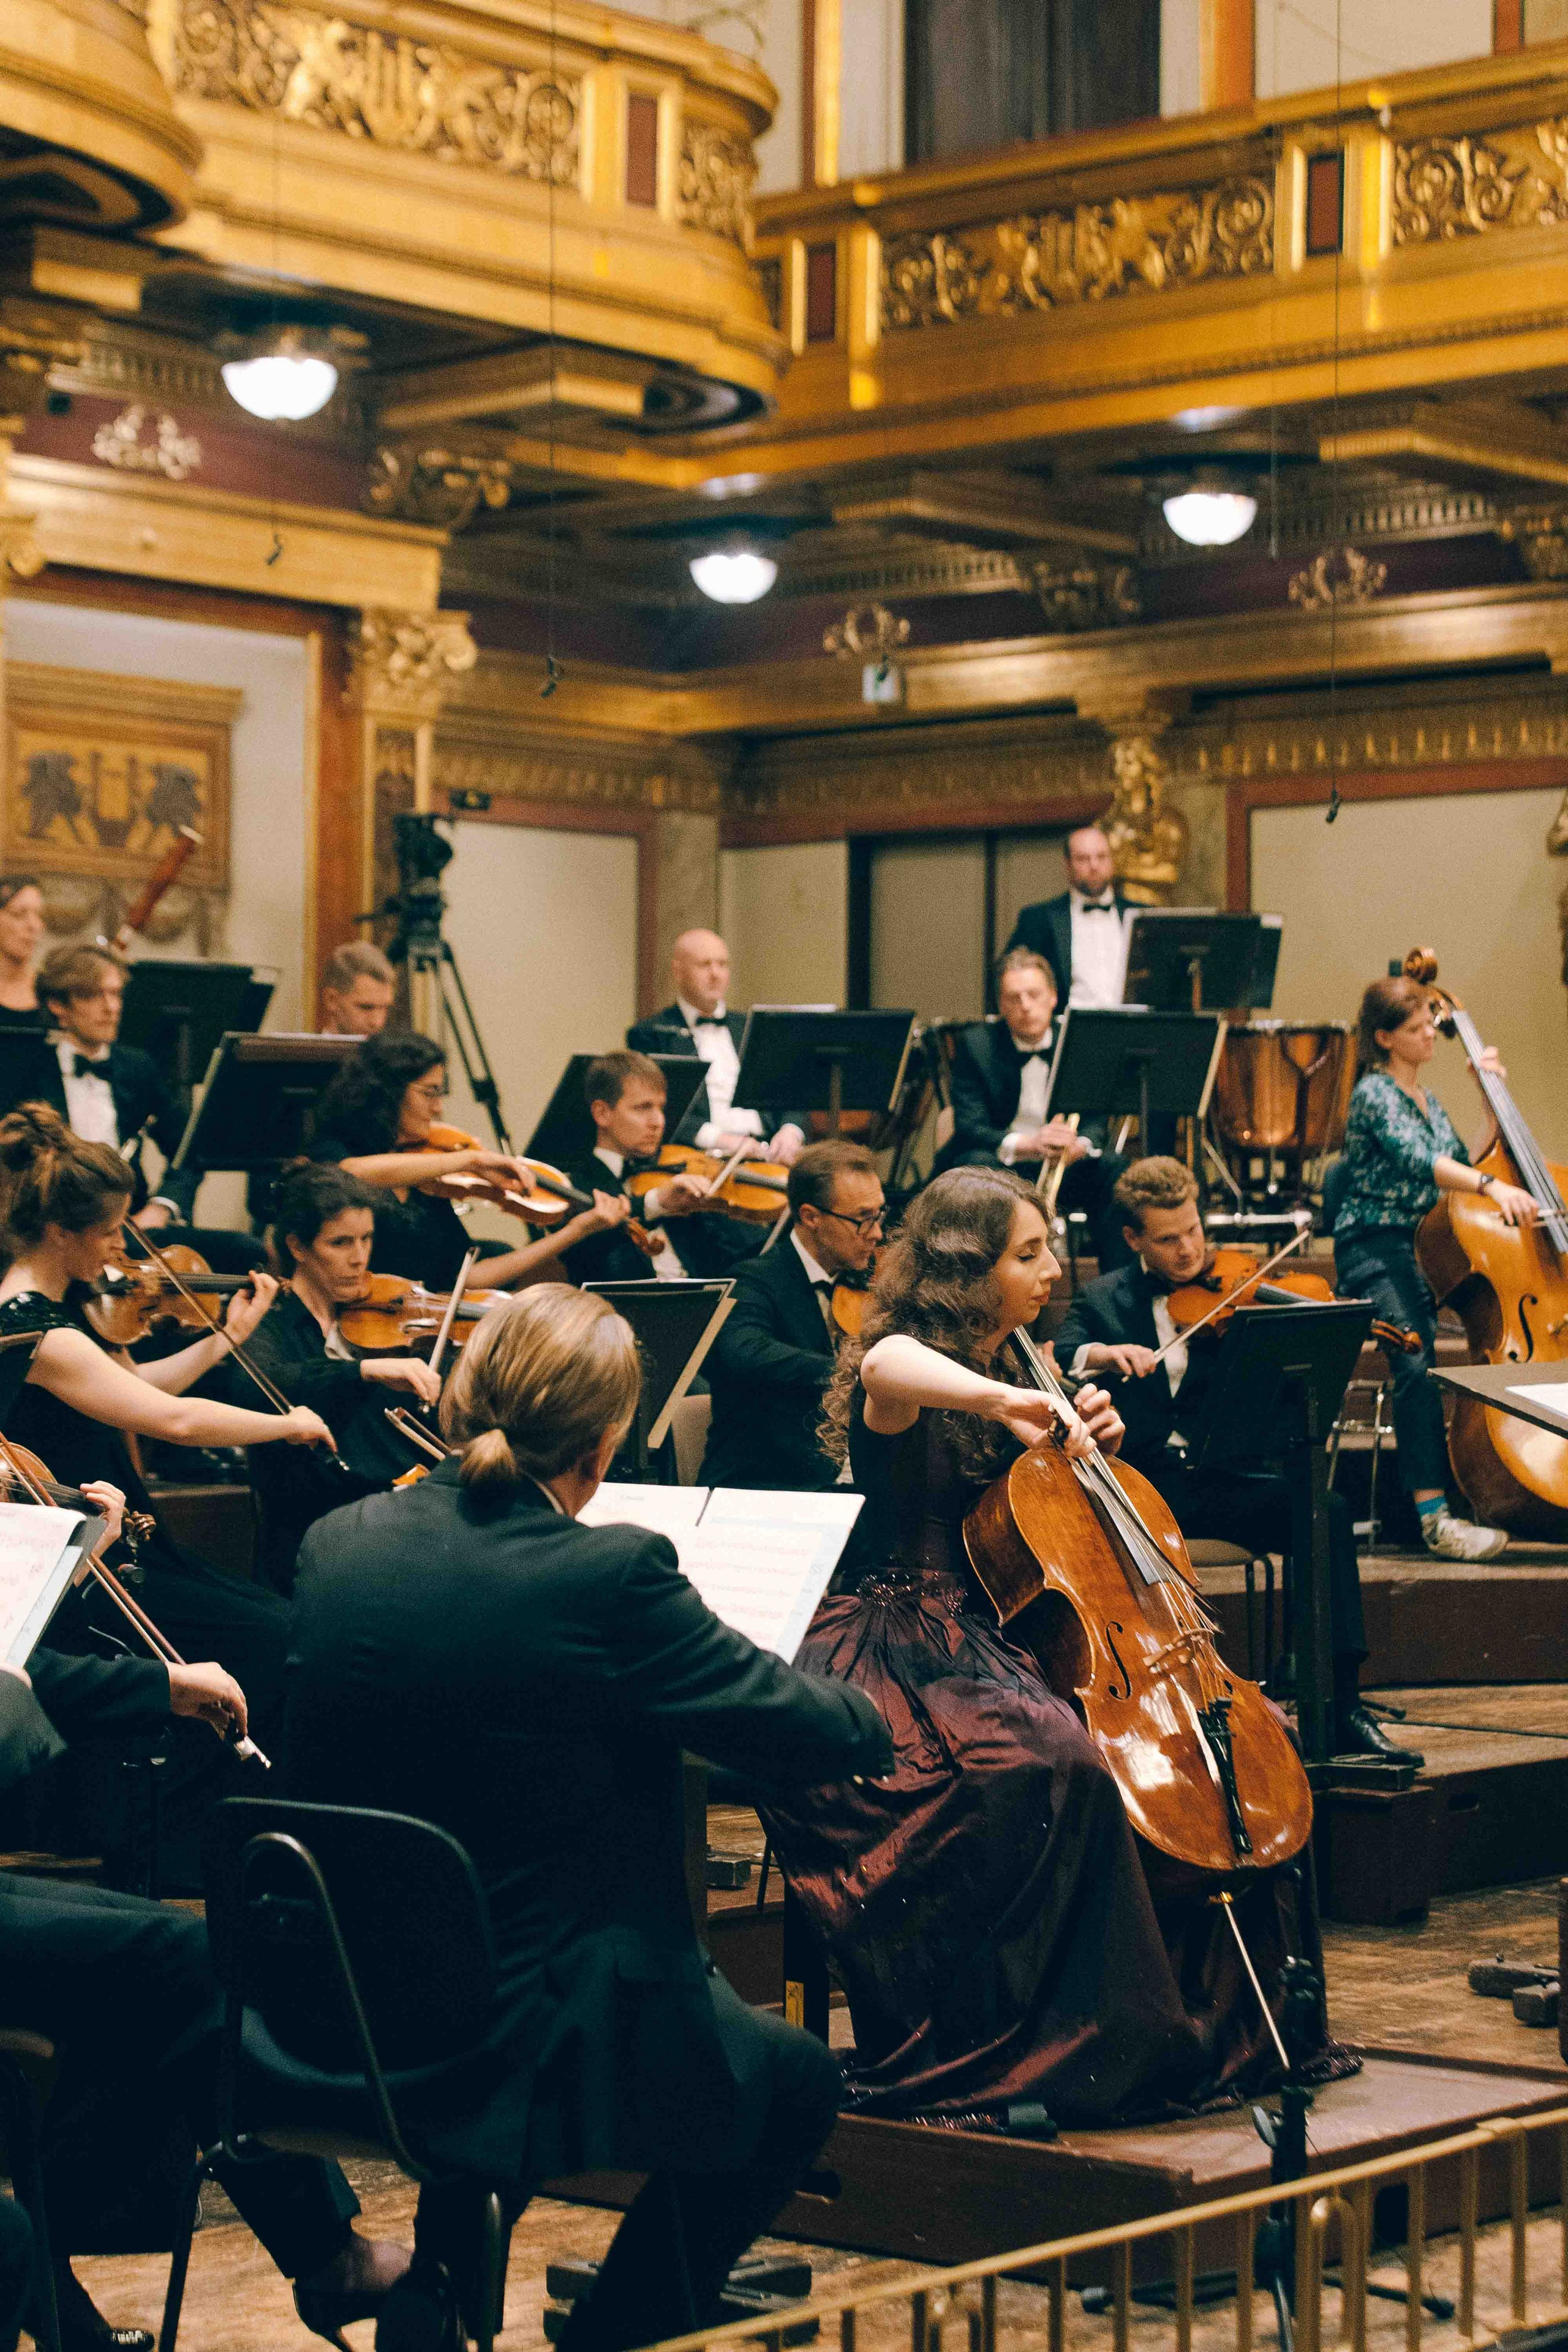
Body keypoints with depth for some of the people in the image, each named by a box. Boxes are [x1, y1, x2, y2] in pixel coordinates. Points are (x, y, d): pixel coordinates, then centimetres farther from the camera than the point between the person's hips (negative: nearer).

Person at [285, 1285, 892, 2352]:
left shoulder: (337, 1544, -4)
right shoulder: (612, 1575, -20)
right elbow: (834, 1737, -14)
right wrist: (864, 1713, 10)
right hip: (546, 2042, -6)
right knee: (798, 2084, 21)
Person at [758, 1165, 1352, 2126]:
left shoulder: (1015, 1373, 16)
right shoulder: (901, 1358, -10)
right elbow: (888, 1373, -38)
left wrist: (1088, 1440, 6)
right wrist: (1005, 1403, -54)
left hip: (997, 1646, 9)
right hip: (906, 1654, -9)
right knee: (1056, 1760, -36)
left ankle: (1217, 2027, 11)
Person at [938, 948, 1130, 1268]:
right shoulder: (976, 1043, -5)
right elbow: (969, 1126, -14)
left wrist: (1080, 1145, -29)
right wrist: (1026, 1145, -33)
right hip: (1000, 1162, -2)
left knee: (1114, 1169, -24)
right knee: (978, 1165, -34)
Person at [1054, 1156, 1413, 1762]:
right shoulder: (1104, 1299, 14)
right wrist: (1103, 1355, -22)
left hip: (1221, 1478, 1)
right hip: (1141, 1481, -1)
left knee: (1326, 1508, -26)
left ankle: (1341, 1706, -25)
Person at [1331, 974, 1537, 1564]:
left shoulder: (1426, 1100, 20)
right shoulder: (1375, 1093, -7)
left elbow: (1465, 1163, 24)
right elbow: (1417, 1160, -26)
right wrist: (1489, 1185, -40)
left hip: (1427, 1249, 8)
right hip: (1376, 1255, -8)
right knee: (1419, 1361, -33)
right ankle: (1433, 1512, -39)